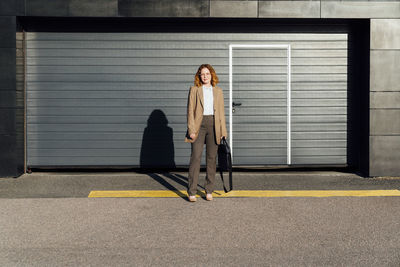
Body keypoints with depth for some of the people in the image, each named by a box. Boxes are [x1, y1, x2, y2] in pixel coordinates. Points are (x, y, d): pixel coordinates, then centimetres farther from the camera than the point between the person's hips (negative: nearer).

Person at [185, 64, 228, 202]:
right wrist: (191, 129, -8)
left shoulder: (218, 91, 13)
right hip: (199, 124, -2)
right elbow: (190, 111, 1)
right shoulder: (194, 90, 6)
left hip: (213, 125, 3)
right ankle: (191, 192, -3)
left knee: (212, 158, 5)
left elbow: (221, 111, 13)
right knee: (195, 157, -7)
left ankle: (209, 191, 13)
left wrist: (223, 130, 5)